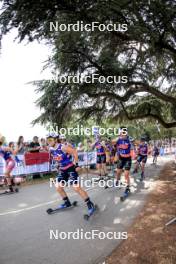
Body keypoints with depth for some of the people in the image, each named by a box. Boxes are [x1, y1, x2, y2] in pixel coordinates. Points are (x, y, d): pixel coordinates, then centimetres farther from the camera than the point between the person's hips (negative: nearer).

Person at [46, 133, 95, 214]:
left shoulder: (62, 147, -22)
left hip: (70, 169, -8)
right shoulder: (51, 149, 0)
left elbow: (75, 152, -19)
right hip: (62, 170, 8)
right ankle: (67, 203, 32)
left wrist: (76, 164, -16)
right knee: (58, 188, 10)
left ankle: (90, 204, -2)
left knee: (76, 188, -13)